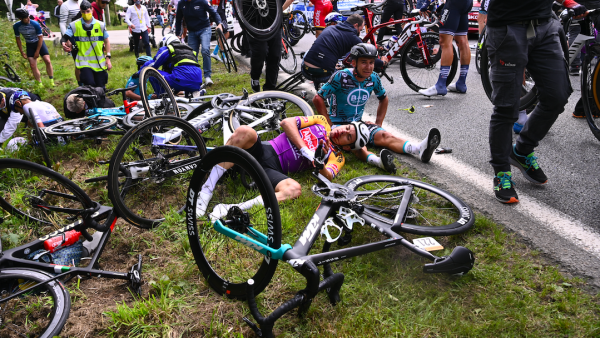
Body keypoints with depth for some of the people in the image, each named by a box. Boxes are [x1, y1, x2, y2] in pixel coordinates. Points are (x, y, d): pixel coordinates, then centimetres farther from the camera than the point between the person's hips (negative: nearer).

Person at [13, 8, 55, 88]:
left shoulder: (35, 24, -22)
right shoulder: (16, 26, -15)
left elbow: (40, 38, -14)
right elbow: (18, 39, 0)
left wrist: (37, 51, -12)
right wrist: (22, 52, -1)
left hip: (39, 43, -2)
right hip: (29, 45, 2)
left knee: (48, 61, -14)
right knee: (33, 65, -5)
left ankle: (52, 81, 1)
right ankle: (40, 84, 3)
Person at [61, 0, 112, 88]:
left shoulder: (100, 25, 3)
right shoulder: (74, 25, -1)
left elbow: (107, 41, 9)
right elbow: (64, 38, -3)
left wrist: (108, 58, 2)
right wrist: (64, 43, -28)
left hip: (99, 63, 2)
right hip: (84, 62, -2)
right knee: (90, 85, -21)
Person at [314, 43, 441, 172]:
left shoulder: (373, 79, 1)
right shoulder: (341, 77, -15)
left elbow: (383, 99, 20)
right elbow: (318, 99, -15)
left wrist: (378, 123, 9)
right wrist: (329, 124, -17)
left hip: (358, 122, 5)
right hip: (338, 124, -4)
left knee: (384, 135, -24)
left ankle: (420, 148, -47)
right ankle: (378, 161, -67)